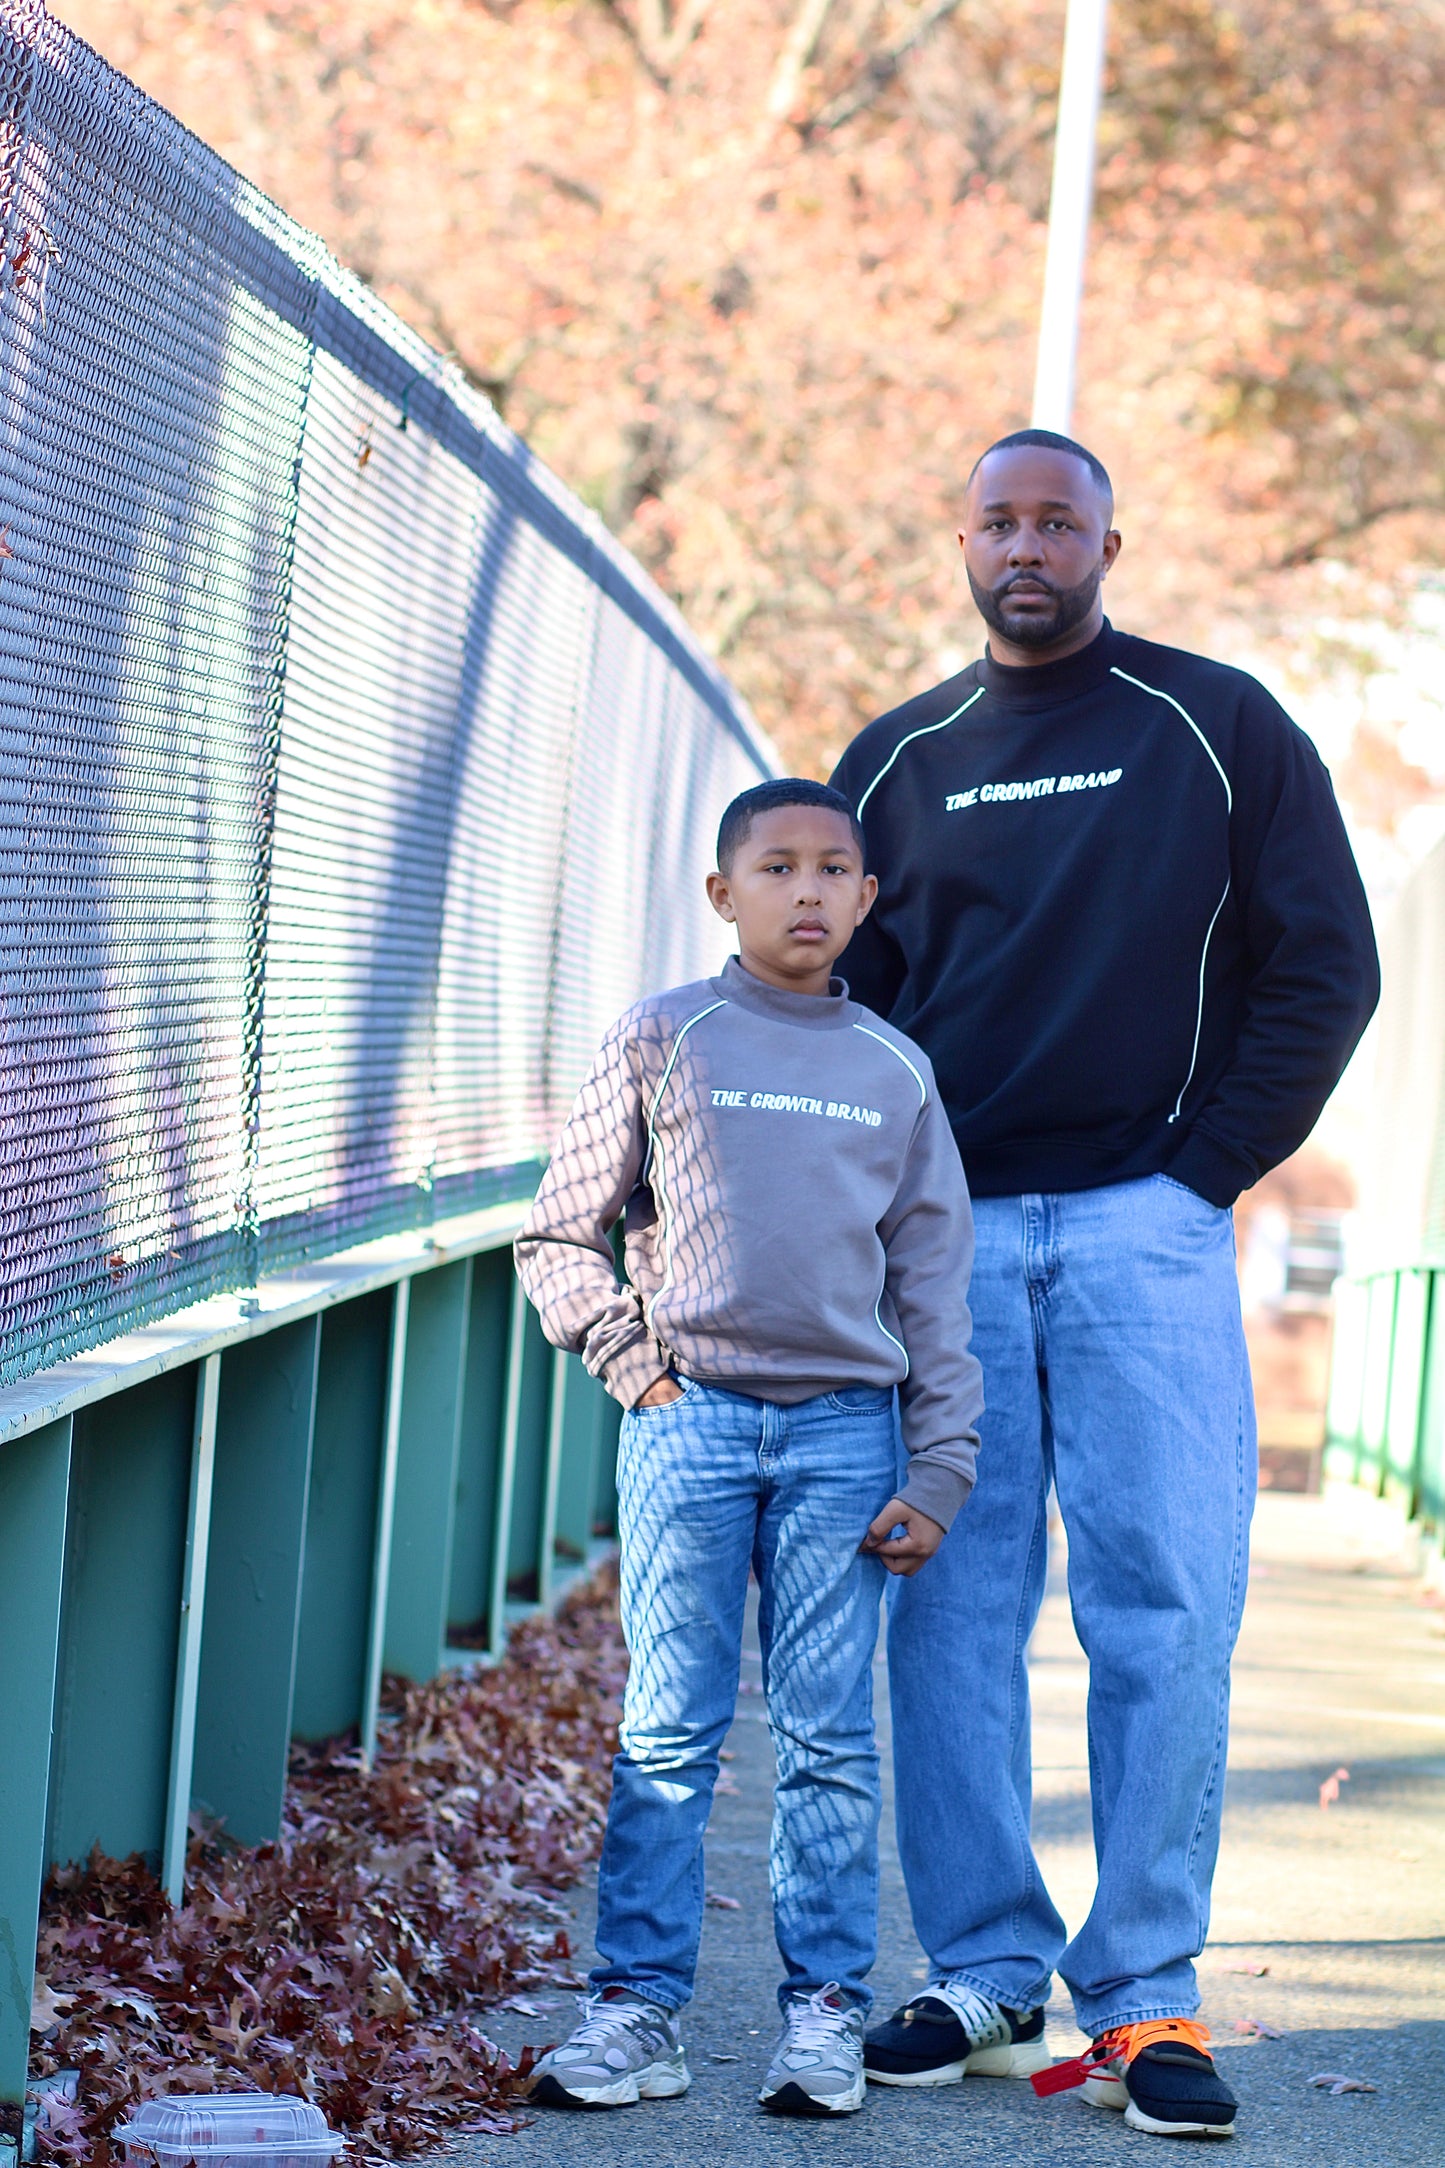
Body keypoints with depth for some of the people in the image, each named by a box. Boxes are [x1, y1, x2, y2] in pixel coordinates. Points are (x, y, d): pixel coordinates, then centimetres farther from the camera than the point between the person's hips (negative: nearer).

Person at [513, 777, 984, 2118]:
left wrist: (940, 1472, 3)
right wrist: (635, 1370, -3)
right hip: (691, 1419, -1)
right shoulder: (662, 1042, 4)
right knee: (669, 1731, -1)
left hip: (844, 1428, 1)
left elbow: (932, 1285, 10)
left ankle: (824, 2009, 7)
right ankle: (635, 2008, 3)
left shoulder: (895, 1074, 10)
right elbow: (558, 1237, 8)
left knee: (829, 1735, 2)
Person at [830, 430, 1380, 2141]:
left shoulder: (1220, 731, 5)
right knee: (952, 1613, 0)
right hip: (940, 1235, 3)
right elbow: (838, 991, 19)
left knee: (1163, 1612, -8)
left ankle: (1145, 1996, -3)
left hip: (1144, 1230, -2)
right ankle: (983, 1967, 8)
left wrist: (1206, 1166, -2)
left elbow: (1324, 969, 4)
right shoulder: (899, 761, 13)